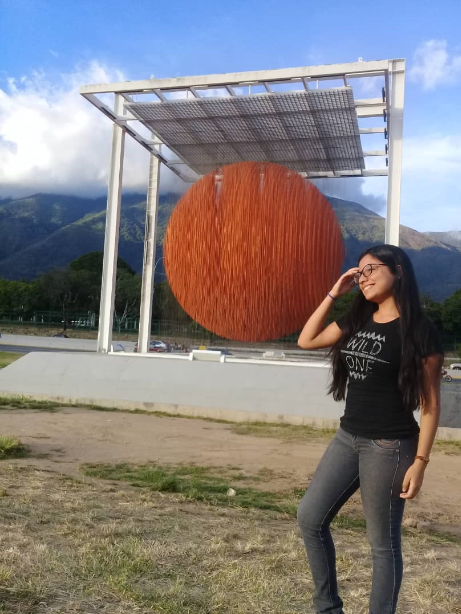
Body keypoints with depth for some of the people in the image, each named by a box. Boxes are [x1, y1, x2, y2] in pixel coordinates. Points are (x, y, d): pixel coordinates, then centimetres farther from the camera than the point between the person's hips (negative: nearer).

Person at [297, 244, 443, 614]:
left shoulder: (418, 330, -11)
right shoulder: (357, 321, 8)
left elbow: (430, 403, -10)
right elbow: (307, 341, 11)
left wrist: (420, 461, -14)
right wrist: (333, 294, 4)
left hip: (389, 447, -7)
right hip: (348, 438, 7)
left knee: (383, 543, 6)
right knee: (310, 519, 9)